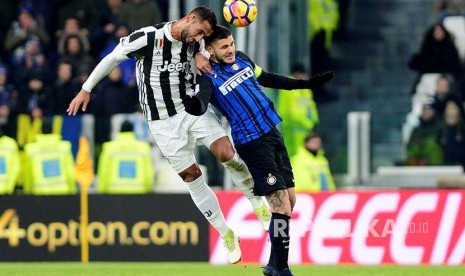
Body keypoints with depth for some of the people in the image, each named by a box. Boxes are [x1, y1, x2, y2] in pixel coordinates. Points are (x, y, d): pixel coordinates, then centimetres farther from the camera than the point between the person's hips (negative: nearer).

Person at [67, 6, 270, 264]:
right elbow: (112, 58, -6)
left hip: (192, 107, 3)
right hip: (163, 121, -3)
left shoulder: (194, 42, -4)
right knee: (192, 176, -3)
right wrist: (86, 89, 0)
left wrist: (199, 55, -8)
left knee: (226, 153, -18)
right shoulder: (147, 38, -18)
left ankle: (257, 201, 4)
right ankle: (226, 236, 8)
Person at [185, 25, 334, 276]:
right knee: (281, 205, -14)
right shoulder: (210, 77, -12)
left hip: (273, 135, 8)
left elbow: (267, 79, 25)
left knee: (289, 199, 10)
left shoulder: (241, 59, 9)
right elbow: (202, 99, -33)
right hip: (252, 145, -8)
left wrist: (305, 84, 29)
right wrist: (196, 106, -56)